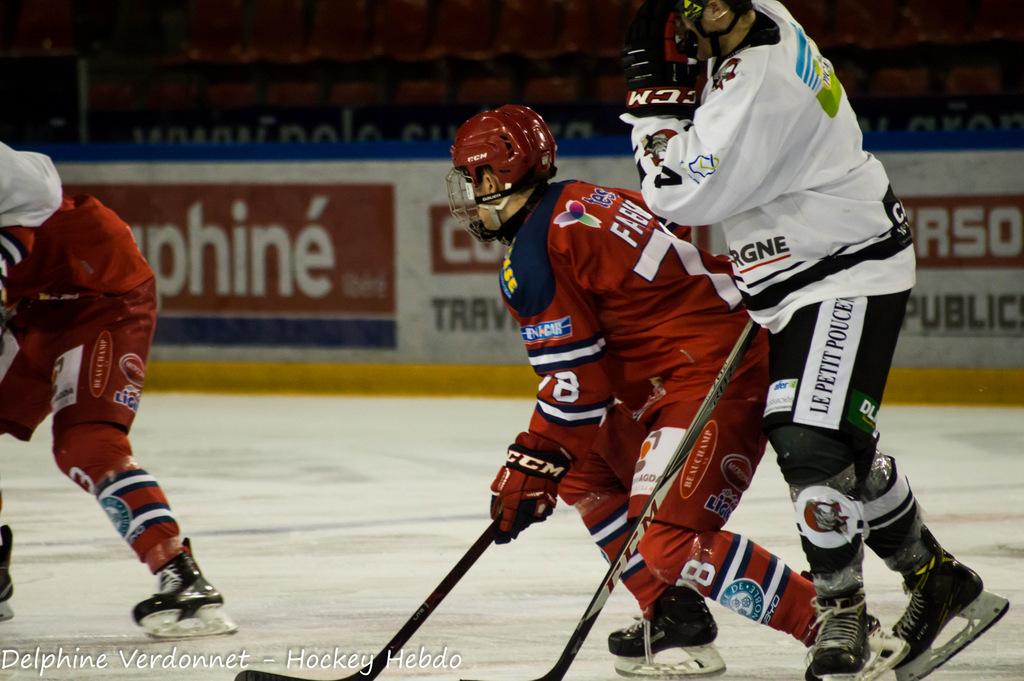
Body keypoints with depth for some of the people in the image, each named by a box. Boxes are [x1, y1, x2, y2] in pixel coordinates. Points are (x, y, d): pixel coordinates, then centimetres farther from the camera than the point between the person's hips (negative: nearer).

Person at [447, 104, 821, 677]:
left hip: (715, 379, -11)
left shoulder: (532, 259, -13)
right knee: (583, 474, 20)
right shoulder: (584, 202, 16)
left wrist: (532, 466, -3)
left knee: (671, 541, -17)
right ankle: (675, 618, 20)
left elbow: (575, 387, -12)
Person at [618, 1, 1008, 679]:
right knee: (847, 452, 13)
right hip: (809, 277, 10)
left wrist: (656, 94, -15)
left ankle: (843, 615, -3)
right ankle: (939, 581, 25)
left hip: (851, 276, -10)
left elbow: (684, 192, -26)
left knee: (814, 445, -16)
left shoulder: (760, 81, -29)